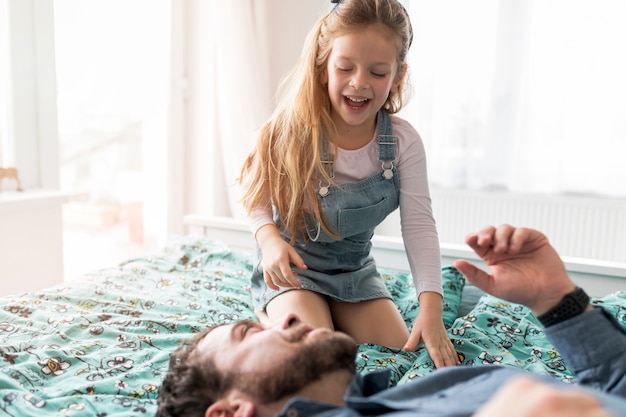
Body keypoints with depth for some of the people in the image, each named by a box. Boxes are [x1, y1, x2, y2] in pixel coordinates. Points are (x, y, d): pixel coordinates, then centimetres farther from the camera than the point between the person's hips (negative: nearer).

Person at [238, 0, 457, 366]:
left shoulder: (403, 143, -15)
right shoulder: (292, 131, -21)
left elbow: (419, 224, -19)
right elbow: (255, 192, -9)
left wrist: (431, 307, -30)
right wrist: (269, 237, -31)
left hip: (356, 268, 4)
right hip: (293, 264, -3)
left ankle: (334, 317, 22)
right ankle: (273, 315, 11)